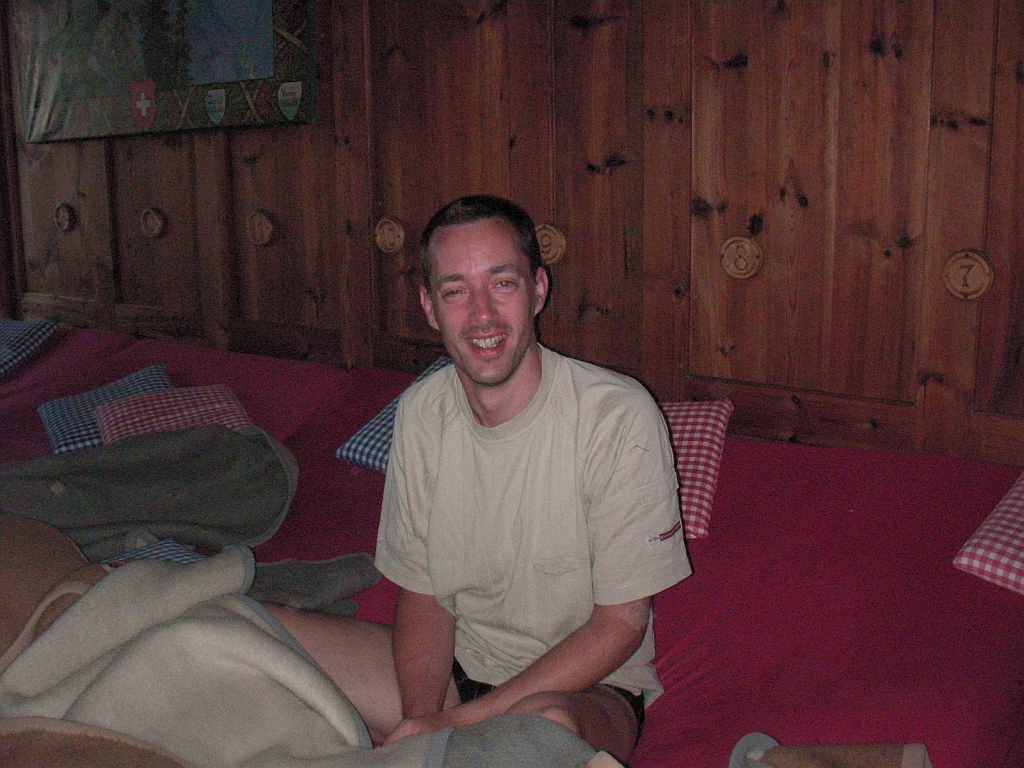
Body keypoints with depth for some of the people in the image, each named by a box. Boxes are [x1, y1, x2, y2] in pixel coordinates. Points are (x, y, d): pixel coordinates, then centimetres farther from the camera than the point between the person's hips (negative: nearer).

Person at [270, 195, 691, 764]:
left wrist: (465, 718, -19)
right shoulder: (420, 413, -2)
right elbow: (422, 593, 3)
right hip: (456, 665, 5)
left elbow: (621, 623, -15)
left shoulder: (618, 416, -19)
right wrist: (421, 718, -16)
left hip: (589, 685, -4)